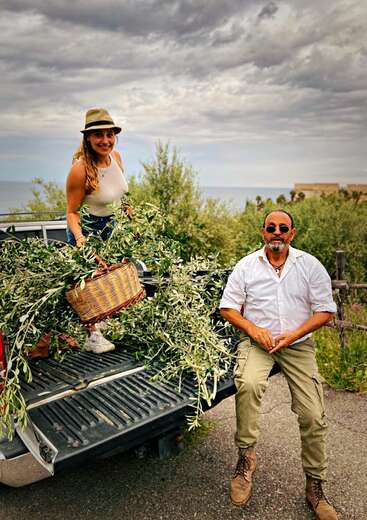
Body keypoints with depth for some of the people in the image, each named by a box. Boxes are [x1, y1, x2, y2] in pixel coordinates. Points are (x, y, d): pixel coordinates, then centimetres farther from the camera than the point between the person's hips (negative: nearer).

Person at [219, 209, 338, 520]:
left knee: (313, 415, -6)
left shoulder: (310, 265, 3)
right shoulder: (247, 265, 3)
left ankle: (315, 486, 15)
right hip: (257, 341, -1)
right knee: (247, 384, -31)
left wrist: (294, 335, -12)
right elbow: (228, 308, 3)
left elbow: (326, 311, 1)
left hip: (298, 344, 1)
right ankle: (246, 456, -11)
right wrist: (253, 329, -14)